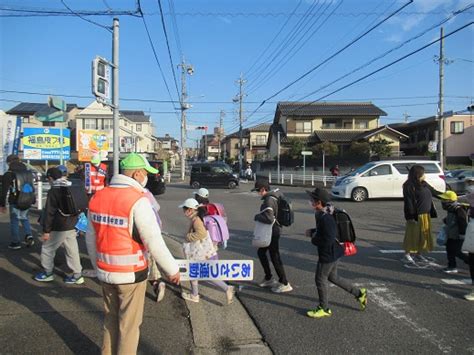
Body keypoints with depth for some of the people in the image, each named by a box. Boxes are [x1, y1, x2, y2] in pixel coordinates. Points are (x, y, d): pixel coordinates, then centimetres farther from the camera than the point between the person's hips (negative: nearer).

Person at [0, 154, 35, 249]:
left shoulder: (8, 174, -9)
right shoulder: (28, 172, 8)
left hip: (15, 202, -5)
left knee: (14, 221, 6)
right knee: (24, 218, 22)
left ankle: (15, 242, 12)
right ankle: (29, 235, 4)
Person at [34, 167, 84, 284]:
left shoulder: (54, 191, -16)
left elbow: (49, 212, -16)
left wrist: (46, 230, -11)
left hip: (58, 228, -7)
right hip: (72, 226, 7)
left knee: (47, 248, 13)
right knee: (72, 250, 11)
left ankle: (47, 273, 24)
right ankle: (77, 275, 15)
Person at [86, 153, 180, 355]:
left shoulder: (97, 197, 2)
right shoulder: (137, 201, -20)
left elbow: (91, 238, 10)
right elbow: (154, 243, -20)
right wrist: (172, 270, -7)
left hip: (105, 272, 7)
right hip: (131, 274, -6)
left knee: (111, 319, 24)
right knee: (129, 324, 12)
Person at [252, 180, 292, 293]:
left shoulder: (269, 200, -24)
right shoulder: (271, 198, 8)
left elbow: (269, 218, -33)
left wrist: (257, 217, -19)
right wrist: (259, 216, 7)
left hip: (272, 232, -10)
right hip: (269, 232, 10)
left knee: (275, 257, 0)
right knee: (261, 252, 21)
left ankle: (284, 284, 13)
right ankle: (268, 278, 34)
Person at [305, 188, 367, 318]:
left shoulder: (325, 218, -29)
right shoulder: (321, 214, 2)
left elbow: (328, 240, -31)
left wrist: (313, 238, -16)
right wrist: (312, 231, 3)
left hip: (329, 254, -10)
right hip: (333, 252, 10)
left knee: (320, 279, 6)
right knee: (332, 277, 23)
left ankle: (324, 309, 24)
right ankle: (359, 293, 33)